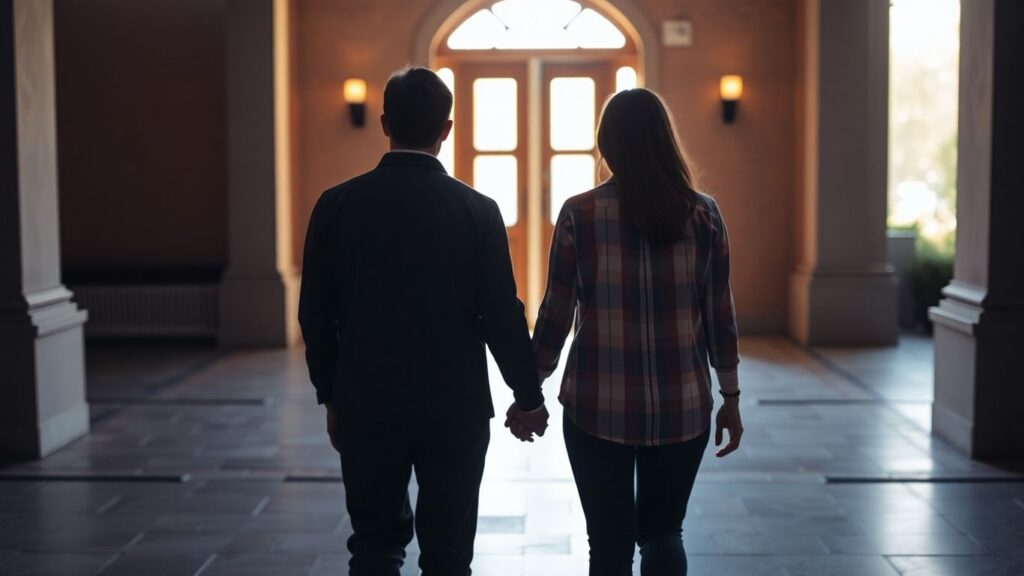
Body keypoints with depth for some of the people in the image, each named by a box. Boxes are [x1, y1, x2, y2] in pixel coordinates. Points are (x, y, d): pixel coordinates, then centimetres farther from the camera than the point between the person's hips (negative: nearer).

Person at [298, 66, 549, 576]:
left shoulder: (337, 204, -3)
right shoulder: (477, 210, -8)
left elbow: (315, 314, 1)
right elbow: (501, 315, -7)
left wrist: (331, 396, 14)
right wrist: (528, 396, 7)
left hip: (366, 405, 1)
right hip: (455, 406, -1)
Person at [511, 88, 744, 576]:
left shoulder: (579, 214, -6)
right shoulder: (703, 214, -1)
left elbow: (556, 313, -4)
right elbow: (719, 315, 2)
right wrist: (730, 396, 11)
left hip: (598, 407, -2)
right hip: (682, 407, 2)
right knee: (664, 533, 18)